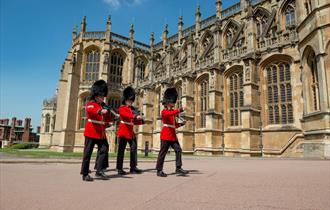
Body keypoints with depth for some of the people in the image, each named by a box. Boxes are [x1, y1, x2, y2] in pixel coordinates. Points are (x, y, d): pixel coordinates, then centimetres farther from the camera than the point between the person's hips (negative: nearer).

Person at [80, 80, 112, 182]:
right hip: (91, 132, -7)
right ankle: (85, 174, 8)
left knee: (104, 150, -1)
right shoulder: (90, 104, -4)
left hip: (101, 133, 7)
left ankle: (99, 171, 7)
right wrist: (100, 111, -48)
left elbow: (108, 119, 18)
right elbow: (90, 110, -29)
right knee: (88, 153, 0)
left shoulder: (103, 106, 16)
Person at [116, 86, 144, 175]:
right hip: (123, 132, -7)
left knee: (134, 149, 4)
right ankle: (119, 168, 3)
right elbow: (126, 114, -27)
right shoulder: (122, 108, -3)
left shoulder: (132, 109, 18)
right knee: (121, 150, -3)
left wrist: (141, 121, 1)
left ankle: (133, 167, 11)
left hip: (131, 132, 7)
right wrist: (136, 116, -40)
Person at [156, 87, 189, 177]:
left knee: (178, 150, 0)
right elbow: (169, 114, -30)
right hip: (166, 134, -8)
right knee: (163, 152, -3)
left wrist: (181, 124, 4)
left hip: (173, 135, 8)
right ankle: (159, 170, 5)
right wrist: (179, 110, -36)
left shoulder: (172, 112, 19)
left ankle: (178, 168, 5)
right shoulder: (164, 111, -5)